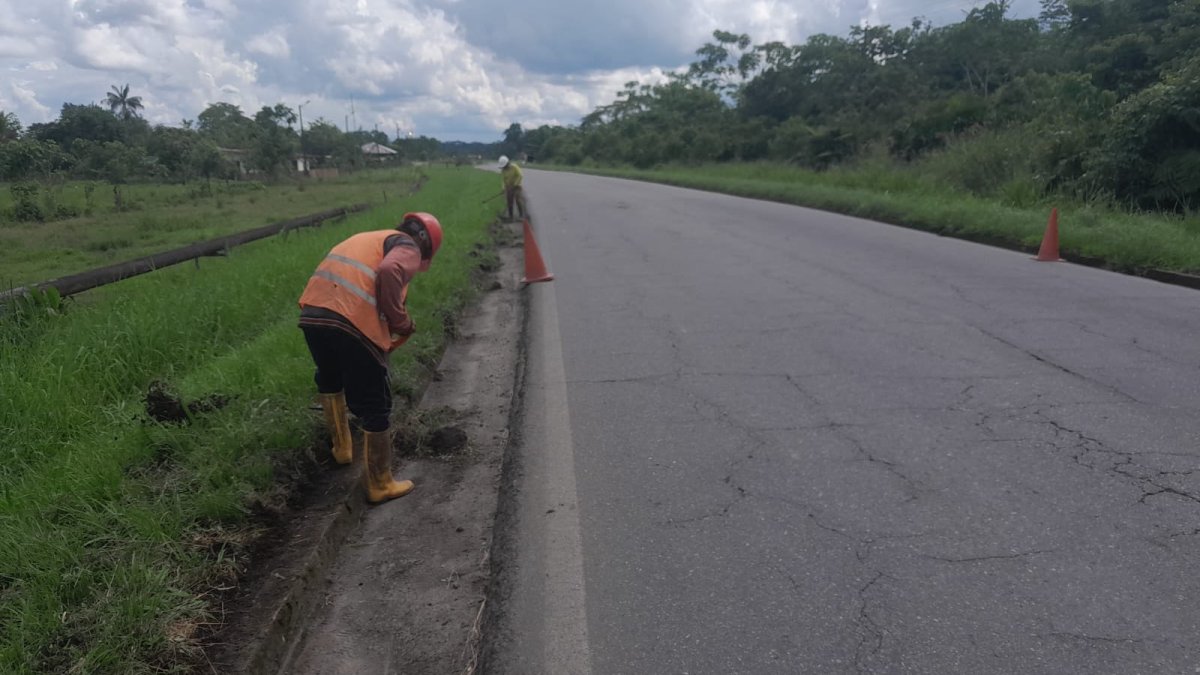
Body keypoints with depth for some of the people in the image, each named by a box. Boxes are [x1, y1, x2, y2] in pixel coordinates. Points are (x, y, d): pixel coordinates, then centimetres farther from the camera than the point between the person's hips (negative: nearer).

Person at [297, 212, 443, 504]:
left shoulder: (368, 238, 31)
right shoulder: (408, 248, 8)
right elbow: (388, 272, -16)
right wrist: (400, 321, -5)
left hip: (312, 315, 7)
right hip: (352, 323, -7)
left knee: (329, 379, 35)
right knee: (374, 406, 8)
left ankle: (341, 448, 48)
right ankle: (381, 485, 20)